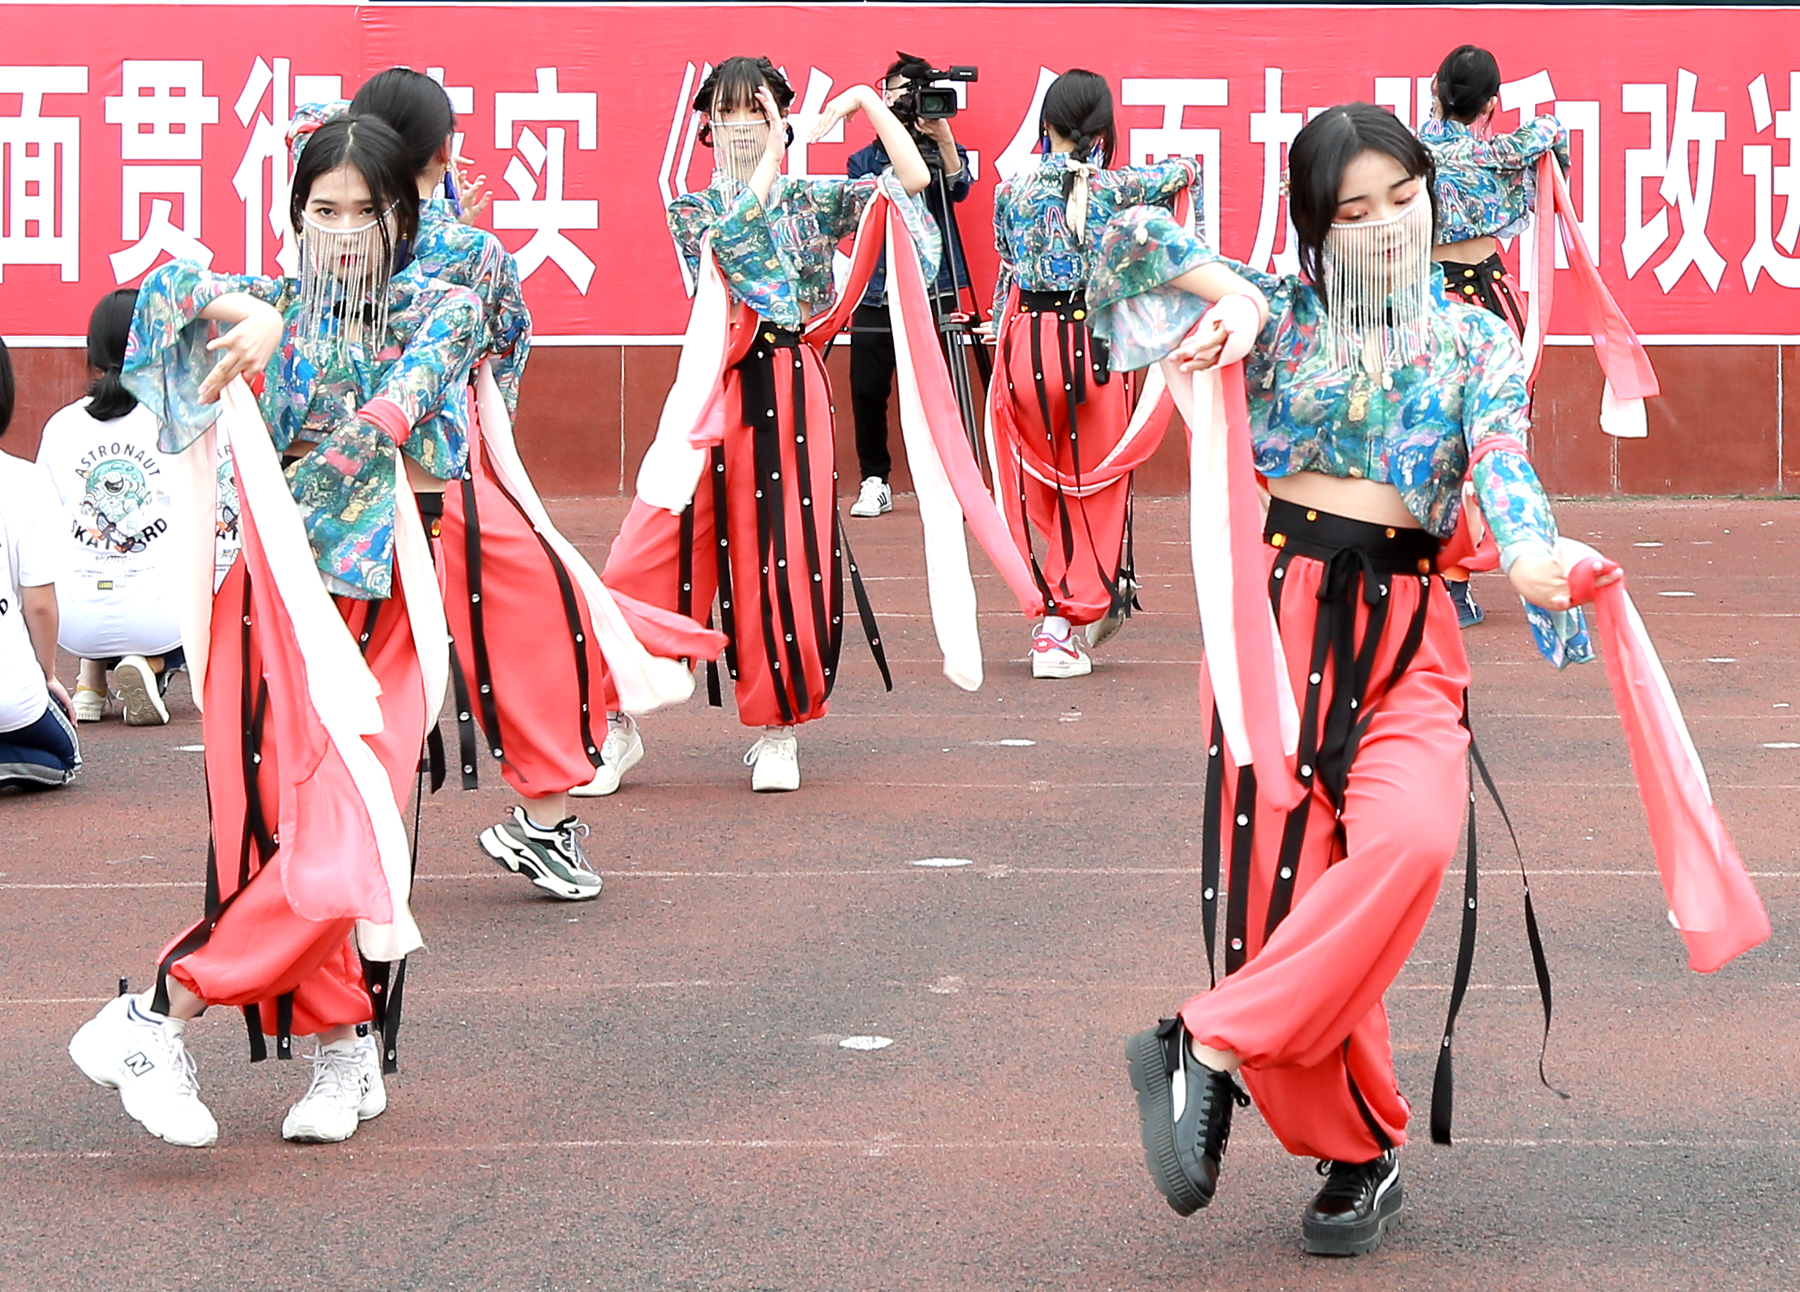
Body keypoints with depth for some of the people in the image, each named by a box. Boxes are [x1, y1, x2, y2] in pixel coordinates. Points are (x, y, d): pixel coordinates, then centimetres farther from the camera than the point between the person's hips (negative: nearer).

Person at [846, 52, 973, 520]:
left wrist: (942, 136, -27)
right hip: (876, 291, 2)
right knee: (867, 389, -2)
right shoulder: (865, 158, 14)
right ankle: (874, 481, 11)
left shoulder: (942, 152, 9)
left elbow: (959, 186, -11)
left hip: (930, 288, -2)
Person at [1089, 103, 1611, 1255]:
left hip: (1408, 629, 0)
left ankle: (1213, 1049, -23)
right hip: (1277, 608, 0)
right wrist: (1233, 300, -14)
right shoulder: (1280, 317, 9)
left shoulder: (1477, 343, 11)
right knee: (1283, 873, -8)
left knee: (1409, 839, -28)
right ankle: (1357, 1152, 7)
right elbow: (1137, 240, 0)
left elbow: (1503, 465, -6)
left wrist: (1531, 557, -28)